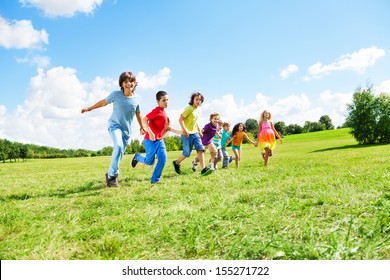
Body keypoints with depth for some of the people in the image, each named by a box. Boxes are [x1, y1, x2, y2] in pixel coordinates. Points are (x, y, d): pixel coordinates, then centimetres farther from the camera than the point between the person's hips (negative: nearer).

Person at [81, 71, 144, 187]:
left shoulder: (137, 98, -4)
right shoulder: (116, 94, -11)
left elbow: (138, 113, 13)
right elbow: (104, 102, 6)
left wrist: (141, 127, 23)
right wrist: (89, 108, 15)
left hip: (127, 129, 4)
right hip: (115, 124, -3)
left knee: (120, 153, 6)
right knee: (119, 146, -29)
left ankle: (110, 174, 27)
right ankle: (113, 175, -17)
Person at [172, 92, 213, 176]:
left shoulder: (197, 110, 13)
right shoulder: (189, 108, -12)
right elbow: (180, 119, -19)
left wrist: (199, 131, 22)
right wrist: (184, 130, -30)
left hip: (195, 133, 7)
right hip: (187, 134, -7)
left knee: (201, 149, -9)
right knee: (187, 153, -1)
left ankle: (203, 170, -13)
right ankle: (176, 163, 27)